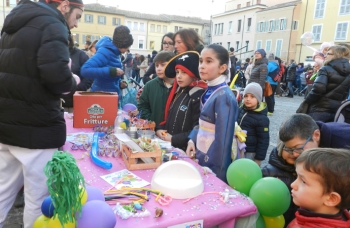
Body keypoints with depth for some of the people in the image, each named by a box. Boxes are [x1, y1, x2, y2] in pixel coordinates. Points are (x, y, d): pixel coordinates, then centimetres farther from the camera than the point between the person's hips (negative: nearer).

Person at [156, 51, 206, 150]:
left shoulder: (199, 96, -17)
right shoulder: (178, 91, 8)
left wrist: (173, 139, -18)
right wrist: (160, 129, 0)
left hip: (186, 150, -7)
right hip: (169, 146, 7)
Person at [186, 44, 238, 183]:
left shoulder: (223, 96, -21)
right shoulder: (209, 91, 3)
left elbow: (223, 139, -21)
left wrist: (216, 173, -17)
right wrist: (192, 139, -1)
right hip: (202, 156, 8)